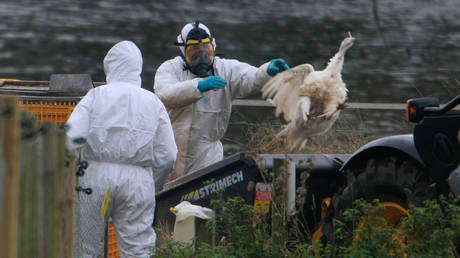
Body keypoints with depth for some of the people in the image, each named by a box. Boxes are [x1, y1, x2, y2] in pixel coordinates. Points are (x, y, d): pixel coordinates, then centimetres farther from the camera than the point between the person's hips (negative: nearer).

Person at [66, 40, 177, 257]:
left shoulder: (96, 96, 1)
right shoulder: (153, 102, 7)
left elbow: (72, 137, -10)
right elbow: (167, 156, 5)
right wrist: (152, 183, 19)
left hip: (96, 176, -1)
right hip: (137, 182, 1)